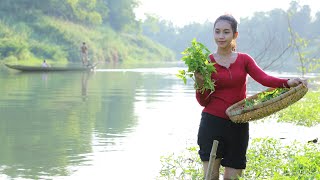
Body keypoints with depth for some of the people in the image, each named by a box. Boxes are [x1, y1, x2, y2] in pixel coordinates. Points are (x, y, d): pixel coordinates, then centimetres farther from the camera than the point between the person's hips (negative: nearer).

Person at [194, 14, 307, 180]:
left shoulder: (244, 59, 7)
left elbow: (263, 78, -13)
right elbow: (203, 101, 2)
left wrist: (288, 82, -32)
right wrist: (200, 84, -19)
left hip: (238, 125, 2)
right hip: (212, 122, -2)